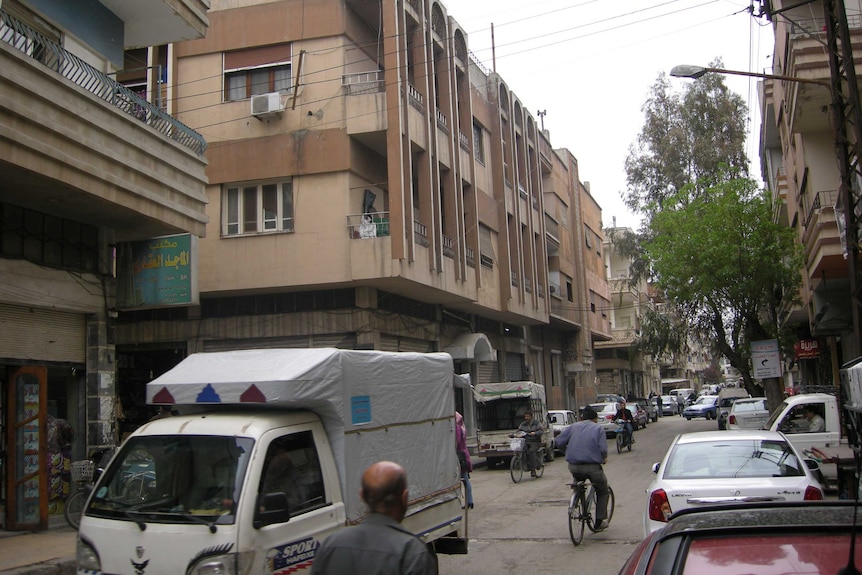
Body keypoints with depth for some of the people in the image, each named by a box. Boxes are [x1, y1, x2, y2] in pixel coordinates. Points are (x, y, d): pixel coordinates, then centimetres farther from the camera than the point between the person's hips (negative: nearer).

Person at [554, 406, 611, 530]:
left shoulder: (573, 427, 12)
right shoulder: (598, 429, 4)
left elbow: (559, 442, 5)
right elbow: (603, 449, -8)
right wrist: (604, 458, 12)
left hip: (573, 466, 3)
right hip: (592, 466, -3)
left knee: (578, 483, 35)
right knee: (603, 492, 20)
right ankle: (600, 521, 14)